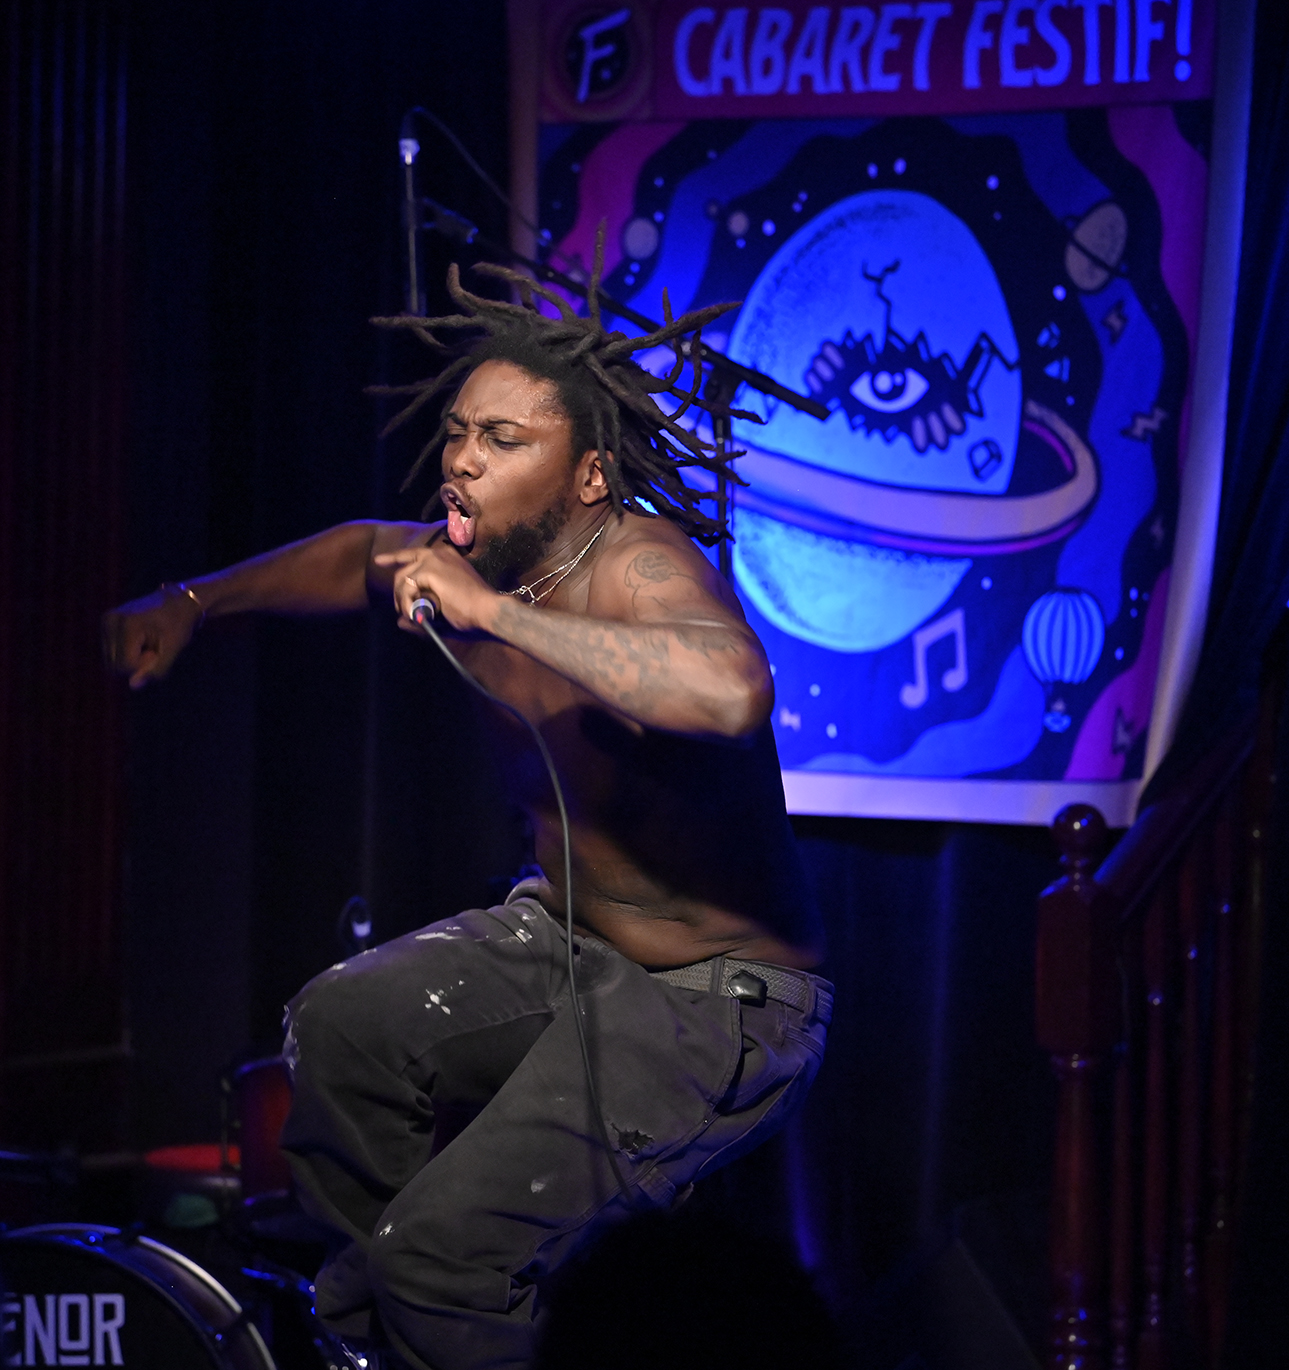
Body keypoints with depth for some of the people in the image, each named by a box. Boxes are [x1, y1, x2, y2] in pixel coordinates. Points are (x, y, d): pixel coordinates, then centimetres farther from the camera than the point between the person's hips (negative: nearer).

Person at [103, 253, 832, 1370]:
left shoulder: (633, 564, -26)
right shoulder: (484, 553, -1)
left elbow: (732, 692, -49)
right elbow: (364, 556, 24)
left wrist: (493, 611, -42)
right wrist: (195, 603, 15)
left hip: (723, 1000, -8)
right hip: (567, 937, 9)